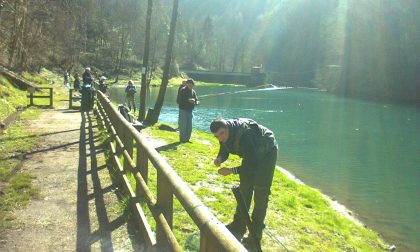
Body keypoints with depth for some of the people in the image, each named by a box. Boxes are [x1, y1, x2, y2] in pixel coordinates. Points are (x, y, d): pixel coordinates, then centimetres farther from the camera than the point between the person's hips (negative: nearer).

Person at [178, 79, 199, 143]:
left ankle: (187, 139, 22)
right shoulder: (182, 91, -9)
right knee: (183, 126, -3)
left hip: (190, 111, 7)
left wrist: (197, 102, -11)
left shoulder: (193, 91, 11)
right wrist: (188, 101, -24)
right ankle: (182, 139, 6)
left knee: (189, 127, 11)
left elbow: (196, 100, 13)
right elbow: (179, 101, -17)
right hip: (183, 110, -7)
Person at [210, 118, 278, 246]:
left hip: (267, 153, -8)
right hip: (252, 155, 8)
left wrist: (232, 170, -40)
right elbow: (224, 150, -1)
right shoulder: (225, 134, -17)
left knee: (260, 192, -9)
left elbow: (253, 165, -39)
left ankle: (256, 232, 2)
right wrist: (220, 158, -24)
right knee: (244, 189, 12)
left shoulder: (244, 135, -41)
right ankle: (239, 225, 24)